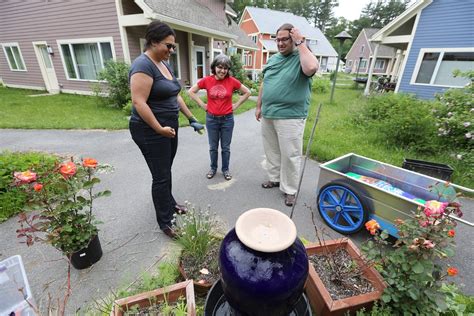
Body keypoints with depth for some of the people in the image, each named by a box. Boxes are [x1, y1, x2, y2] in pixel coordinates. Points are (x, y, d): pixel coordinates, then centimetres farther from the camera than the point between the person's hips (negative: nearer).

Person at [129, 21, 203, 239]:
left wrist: (191, 117, 15)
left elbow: (175, 96, 17)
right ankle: (165, 222, 15)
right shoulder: (143, 65, -16)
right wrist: (159, 129, -22)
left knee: (166, 171, 20)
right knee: (161, 176, -1)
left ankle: (169, 203, 39)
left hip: (169, 127, 9)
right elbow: (139, 103, -23)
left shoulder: (164, 64, 13)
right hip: (151, 131, -9)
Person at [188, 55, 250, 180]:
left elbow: (247, 92, 4)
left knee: (225, 147, 10)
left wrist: (235, 105, 0)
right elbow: (191, 91, 5)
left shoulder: (232, 81, -6)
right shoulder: (207, 80, -5)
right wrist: (202, 105, 0)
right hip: (211, 119, 1)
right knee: (213, 147, 13)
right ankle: (213, 168, 31)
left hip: (227, 119, -1)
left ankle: (225, 169, 27)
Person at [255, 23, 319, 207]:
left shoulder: (302, 57, -3)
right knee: (271, 150, 16)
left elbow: (311, 68, -27)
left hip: (290, 117, -6)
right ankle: (274, 178, 35)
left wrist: (301, 43, -15)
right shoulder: (273, 59, 15)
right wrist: (259, 106, 17)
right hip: (268, 114, 7)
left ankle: (289, 189, 16)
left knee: (290, 155, 1)